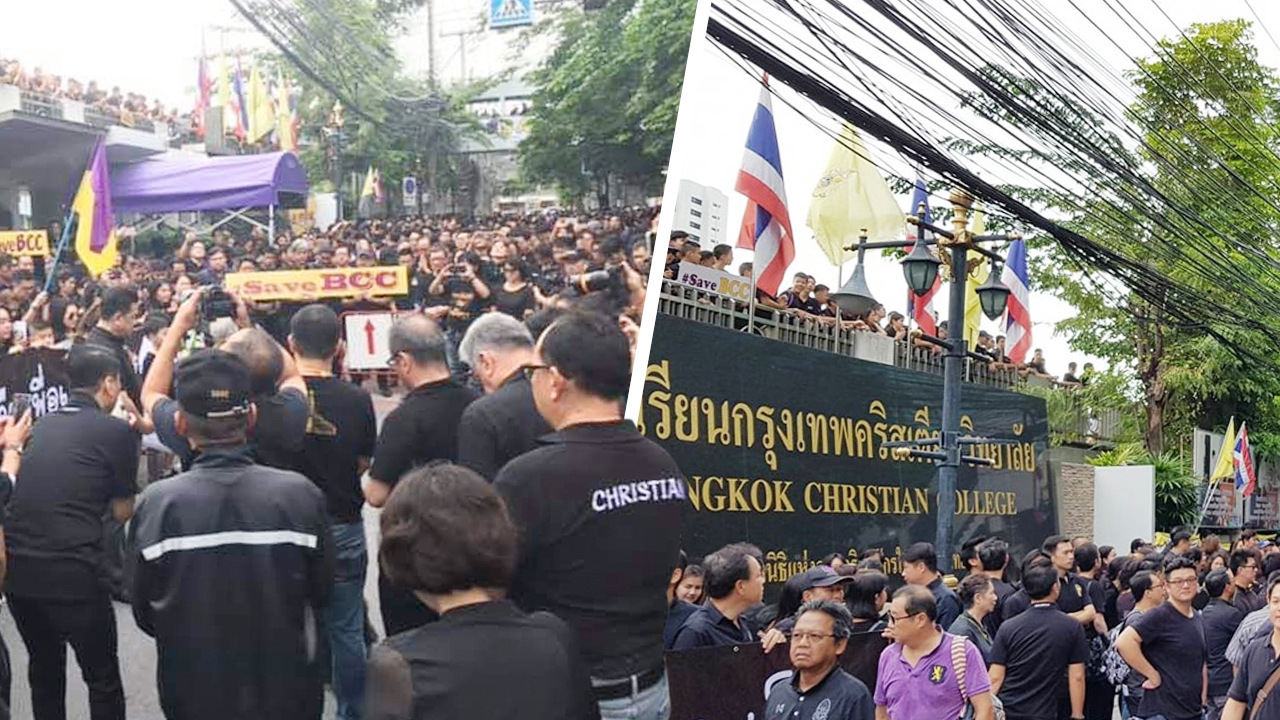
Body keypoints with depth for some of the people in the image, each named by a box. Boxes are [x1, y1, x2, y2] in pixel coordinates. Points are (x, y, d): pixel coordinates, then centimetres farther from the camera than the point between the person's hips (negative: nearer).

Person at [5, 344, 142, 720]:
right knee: (102, 678, 10)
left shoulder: (43, 425, 14)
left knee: (44, 669, 23)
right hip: (72, 573, -6)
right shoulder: (117, 431, -2)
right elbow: (122, 513, 7)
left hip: (17, 569, 6)